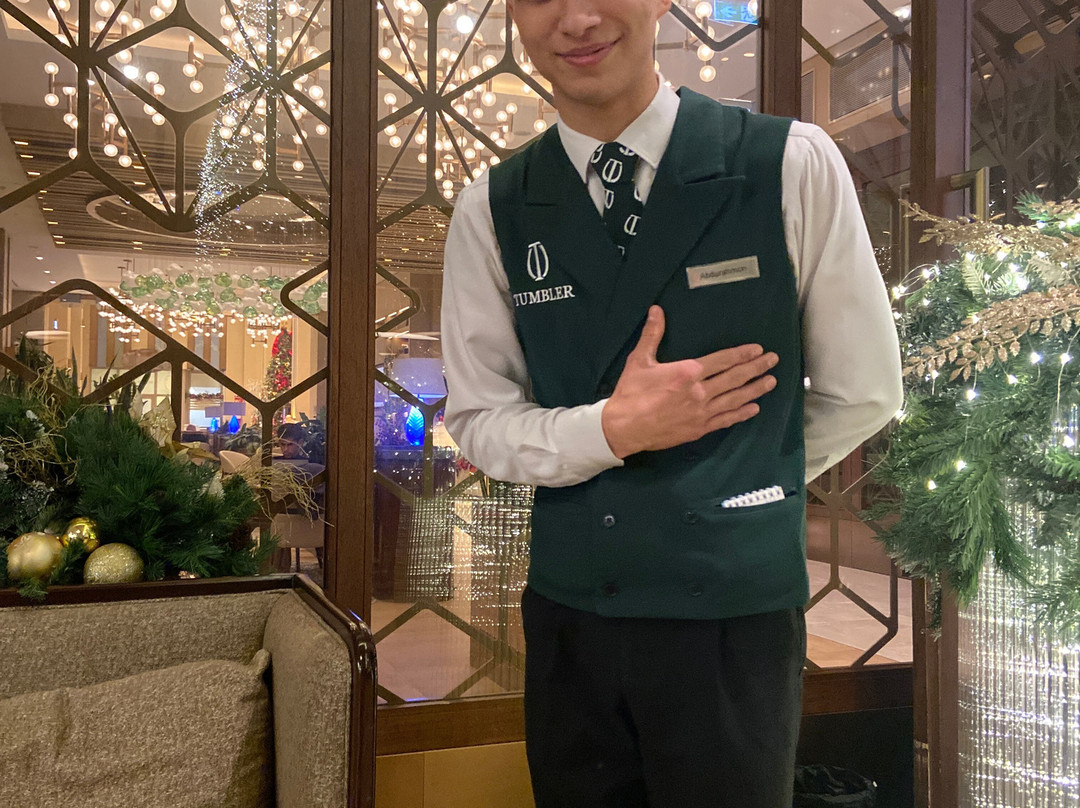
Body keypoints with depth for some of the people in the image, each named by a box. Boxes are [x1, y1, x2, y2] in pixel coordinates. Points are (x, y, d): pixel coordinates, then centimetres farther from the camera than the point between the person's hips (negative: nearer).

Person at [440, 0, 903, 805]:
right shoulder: (492, 210, -2)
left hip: (733, 619, -2)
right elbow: (478, 422, 1)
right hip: (567, 611, 3)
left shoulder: (794, 166, -9)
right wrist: (613, 431, -15)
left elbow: (862, 395, 0)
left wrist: (730, 487, 7)